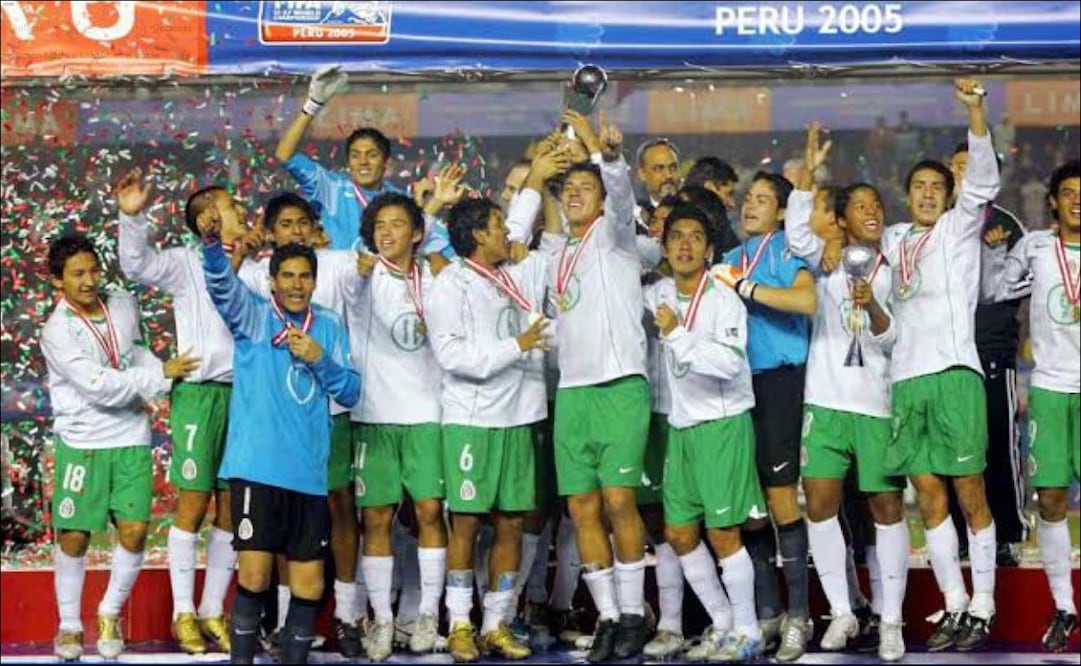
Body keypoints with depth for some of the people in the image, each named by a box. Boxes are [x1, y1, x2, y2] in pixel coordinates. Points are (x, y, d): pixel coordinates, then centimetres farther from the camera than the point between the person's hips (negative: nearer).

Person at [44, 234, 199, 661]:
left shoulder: (125, 305, 4)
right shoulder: (57, 331, -13)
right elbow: (99, 386, -21)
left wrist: (156, 377, 3)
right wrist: (161, 374, -19)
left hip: (132, 439, 4)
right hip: (81, 444, -4)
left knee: (134, 531, -3)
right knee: (74, 536, 1)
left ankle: (110, 614, 19)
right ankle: (69, 625, 18)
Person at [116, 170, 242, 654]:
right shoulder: (187, 262, -2)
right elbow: (139, 265, -19)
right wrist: (132, 217, -34)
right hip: (200, 393, -4)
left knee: (232, 509, 6)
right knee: (193, 505, -1)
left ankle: (213, 611, 15)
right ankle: (183, 614, 6)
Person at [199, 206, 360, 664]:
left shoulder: (330, 326, 11)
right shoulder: (252, 316, 3)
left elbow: (351, 393, 7)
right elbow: (221, 284, -18)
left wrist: (319, 358, -10)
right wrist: (213, 240, -37)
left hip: (308, 472, 3)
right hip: (257, 466, -3)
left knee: (309, 585, 6)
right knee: (254, 576, -8)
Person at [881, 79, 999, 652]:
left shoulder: (959, 227, 8)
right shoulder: (895, 239, 20)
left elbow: (985, 180, -10)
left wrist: (974, 111, -22)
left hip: (954, 372, -5)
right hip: (906, 378, 5)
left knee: (969, 493, -4)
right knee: (928, 496, 4)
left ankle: (982, 609, 0)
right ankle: (954, 605, 9)